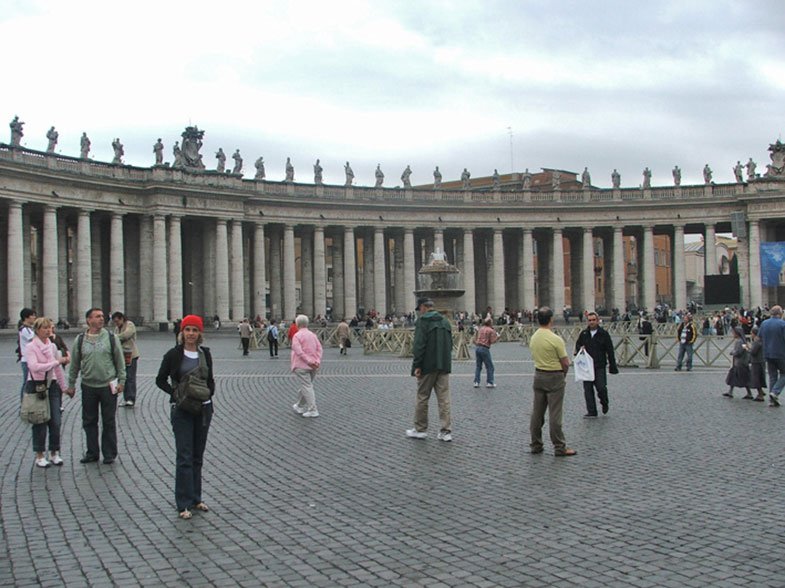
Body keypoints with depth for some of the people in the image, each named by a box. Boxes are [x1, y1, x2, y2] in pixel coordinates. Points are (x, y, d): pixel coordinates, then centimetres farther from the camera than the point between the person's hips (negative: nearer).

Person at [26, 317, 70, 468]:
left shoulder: (52, 346, 9)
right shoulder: (31, 347, -8)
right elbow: (33, 366, -23)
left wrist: (63, 387, 16)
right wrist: (56, 362, -23)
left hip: (52, 385, 5)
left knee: (55, 422, 3)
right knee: (40, 422, 0)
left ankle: (54, 453, 15)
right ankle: (39, 455, 12)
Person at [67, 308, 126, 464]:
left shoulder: (111, 337, -1)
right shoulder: (80, 340, 3)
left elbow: (120, 361, 3)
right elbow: (74, 364, 10)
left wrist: (121, 381, -2)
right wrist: (71, 385, 11)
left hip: (108, 386, -2)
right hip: (88, 386, 2)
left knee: (109, 422, 3)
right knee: (89, 421, 9)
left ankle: (109, 454, 13)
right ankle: (92, 453, 21)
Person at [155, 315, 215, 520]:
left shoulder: (205, 353, 6)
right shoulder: (174, 354, -5)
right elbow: (160, 380, 0)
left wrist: (207, 393, -4)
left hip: (203, 408, 4)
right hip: (182, 411, -4)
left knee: (198, 456, 12)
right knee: (184, 456, -6)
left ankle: (195, 498, 22)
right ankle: (184, 504, -1)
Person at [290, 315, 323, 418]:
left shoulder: (297, 336, -9)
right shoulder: (313, 335, 11)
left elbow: (299, 351, -19)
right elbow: (319, 348, 4)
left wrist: (309, 361, -18)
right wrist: (317, 361, -4)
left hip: (302, 366, -7)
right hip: (313, 367, 7)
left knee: (307, 387, -7)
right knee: (306, 386, 19)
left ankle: (313, 411, -12)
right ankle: (300, 407, 32)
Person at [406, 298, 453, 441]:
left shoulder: (422, 321, -9)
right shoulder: (445, 321, 14)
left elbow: (419, 345, -16)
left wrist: (417, 366, -14)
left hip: (427, 366, -6)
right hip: (444, 365, 6)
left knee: (422, 397, 6)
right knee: (444, 398, 4)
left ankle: (420, 430, 14)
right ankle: (446, 431, 2)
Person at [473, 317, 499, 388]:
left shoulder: (480, 329, 13)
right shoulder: (491, 330, -6)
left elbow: (475, 338, 16)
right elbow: (492, 341, -11)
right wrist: (497, 336, 5)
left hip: (477, 347, 6)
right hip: (484, 348, -6)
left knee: (478, 366, 12)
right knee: (489, 367, 5)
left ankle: (476, 382, 10)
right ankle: (490, 382, 6)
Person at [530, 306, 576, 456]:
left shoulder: (533, 338, 4)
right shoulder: (555, 339, -18)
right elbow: (566, 363, -14)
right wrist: (563, 374, 8)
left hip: (538, 375, 7)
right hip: (554, 377, -7)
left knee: (537, 412, 10)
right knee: (555, 414, -4)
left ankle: (536, 445, 16)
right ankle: (560, 448, 1)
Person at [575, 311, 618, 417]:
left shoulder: (604, 334, -1)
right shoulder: (583, 334, 7)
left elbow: (610, 351, 1)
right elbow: (577, 345, 19)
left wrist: (612, 366, -1)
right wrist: (580, 349, -6)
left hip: (600, 366, -3)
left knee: (601, 387, -7)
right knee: (588, 389, 2)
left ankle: (604, 403, 24)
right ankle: (591, 412, 10)